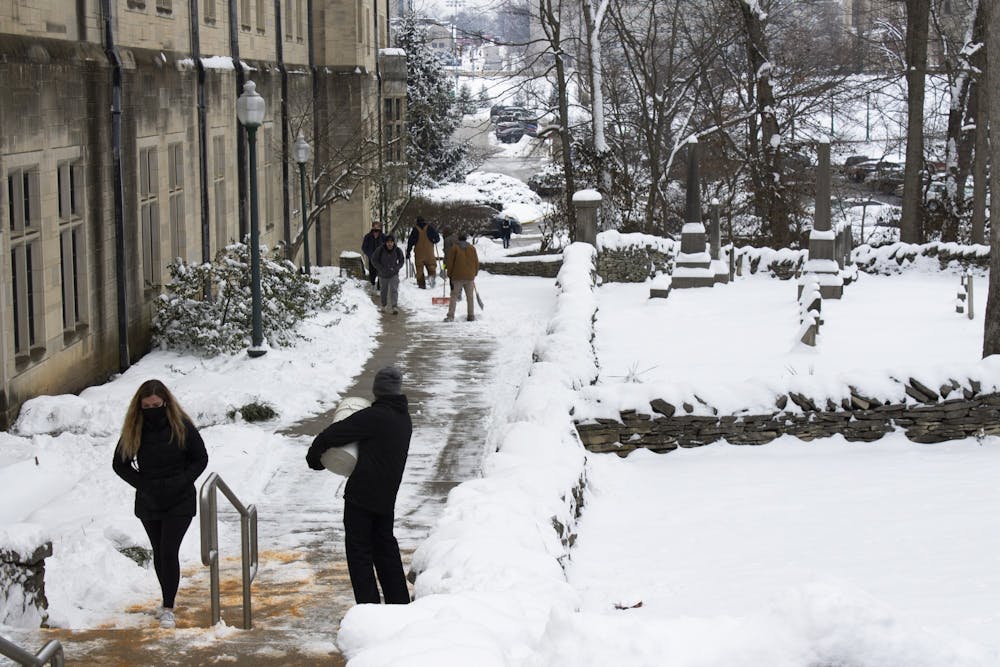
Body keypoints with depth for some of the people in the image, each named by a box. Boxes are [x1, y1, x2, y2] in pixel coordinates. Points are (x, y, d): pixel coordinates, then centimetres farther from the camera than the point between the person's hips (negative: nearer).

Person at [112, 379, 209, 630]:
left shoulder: (182, 426, -9)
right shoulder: (133, 429, -4)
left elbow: (201, 459, 0)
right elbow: (120, 464, 6)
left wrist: (181, 483, -12)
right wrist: (143, 484, -7)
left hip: (180, 502, -3)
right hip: (149, 503, 3)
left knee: (169, 552, -11)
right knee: (159, 553, 14)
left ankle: (168, 608, -7)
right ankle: (168, 601, 29)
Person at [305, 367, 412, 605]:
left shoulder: (374, 416, -18)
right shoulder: (405, 420, 8)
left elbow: (333, 434, -17)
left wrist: (314, 455, 1)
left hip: (361, 495, -8)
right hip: (387, 497, 8)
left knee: (359, 550, 1)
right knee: (385, 546, 20)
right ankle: (400, 603, 24)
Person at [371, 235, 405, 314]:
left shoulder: (398, 251, -11)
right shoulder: (380, 250, -17)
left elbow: (401, 261, 7)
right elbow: (374, 260, -5)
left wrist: (396, 268, -8)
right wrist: (381, 268, -14)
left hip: (394, 274, -1)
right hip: (383, 275, 1)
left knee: (394, 290, -17)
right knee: (383, 290, 15)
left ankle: (395, 307, -24)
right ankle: (384, 305, 38)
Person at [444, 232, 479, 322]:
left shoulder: (454, 248, -2)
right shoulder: (472, 248, 5)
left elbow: (450, 263, -3)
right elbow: (476, 262, 9)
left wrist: (449, 275, 5)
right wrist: (475, 273, 22)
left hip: (457, 277, -2)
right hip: (470, 276, 2)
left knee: (454, 296, 1)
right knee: (470, 296, 12)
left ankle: (451, 316, -7)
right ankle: (471, 316, 13)